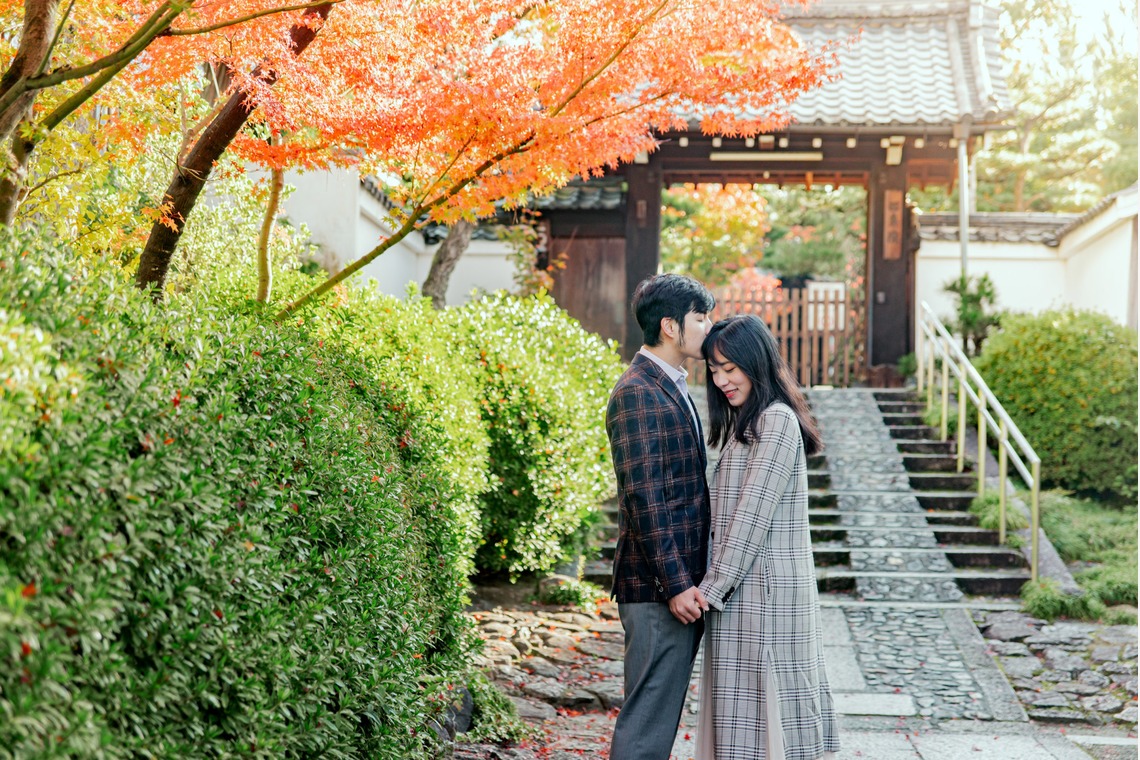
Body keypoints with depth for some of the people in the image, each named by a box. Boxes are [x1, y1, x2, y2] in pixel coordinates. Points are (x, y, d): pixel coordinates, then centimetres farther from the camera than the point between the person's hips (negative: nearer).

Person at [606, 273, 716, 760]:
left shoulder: (672, 389, 17)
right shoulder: (637, 393, -15)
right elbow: (644, 499, -19)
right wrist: (675, 585, -20)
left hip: (681, 581, 10)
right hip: (659, 587, -10)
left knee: (662, 714, 15)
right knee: (647, 721, -4)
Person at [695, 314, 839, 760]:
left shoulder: (777, 421, -13)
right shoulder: (747, 422, 17)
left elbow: (754, 513, -17)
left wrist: (713, 588, -16)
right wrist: (714, 585, 12)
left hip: (765, 588, -9)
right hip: (745, 588, 9)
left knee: (764, 705, -5)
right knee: (744, 711, 11)